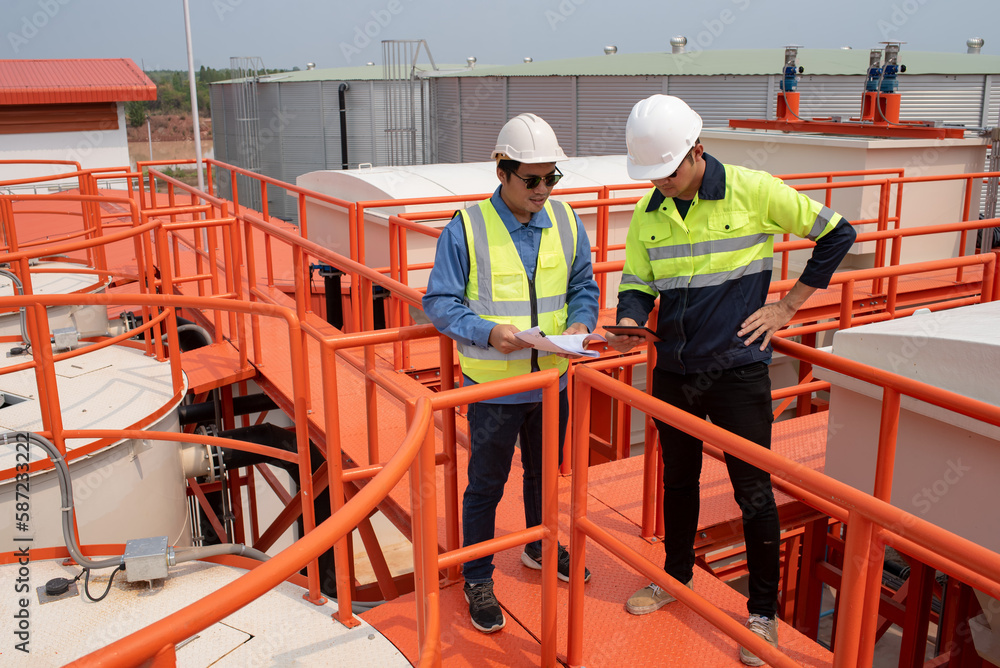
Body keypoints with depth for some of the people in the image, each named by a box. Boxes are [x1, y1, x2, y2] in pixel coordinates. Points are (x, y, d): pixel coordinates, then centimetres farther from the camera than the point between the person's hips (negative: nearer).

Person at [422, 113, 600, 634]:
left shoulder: (566, 222, -1)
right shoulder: (467, 228, -14)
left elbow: (583, 286, 9)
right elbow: (439, 301, -12)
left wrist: (580, 323, -12)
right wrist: (487, 332, -27)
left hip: (552, 381, 5)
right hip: (493, 386, -4)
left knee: (545, 472, 24)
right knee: (486, 484, 9)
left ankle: (540, 547, 49)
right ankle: (477, 579, 28)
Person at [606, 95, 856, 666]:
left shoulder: (754, 191, -12)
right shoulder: (648, 214, 1)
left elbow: (837, 235, -3)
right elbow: (637, 286, 5)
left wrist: (787, 307, -5)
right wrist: (629, 325, -18)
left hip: (738, 369, -4)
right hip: (673, 372, 5)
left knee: (753, 491, 5)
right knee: (678, 480, 20)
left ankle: (764, 611, 23)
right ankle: (676, 576, 41)